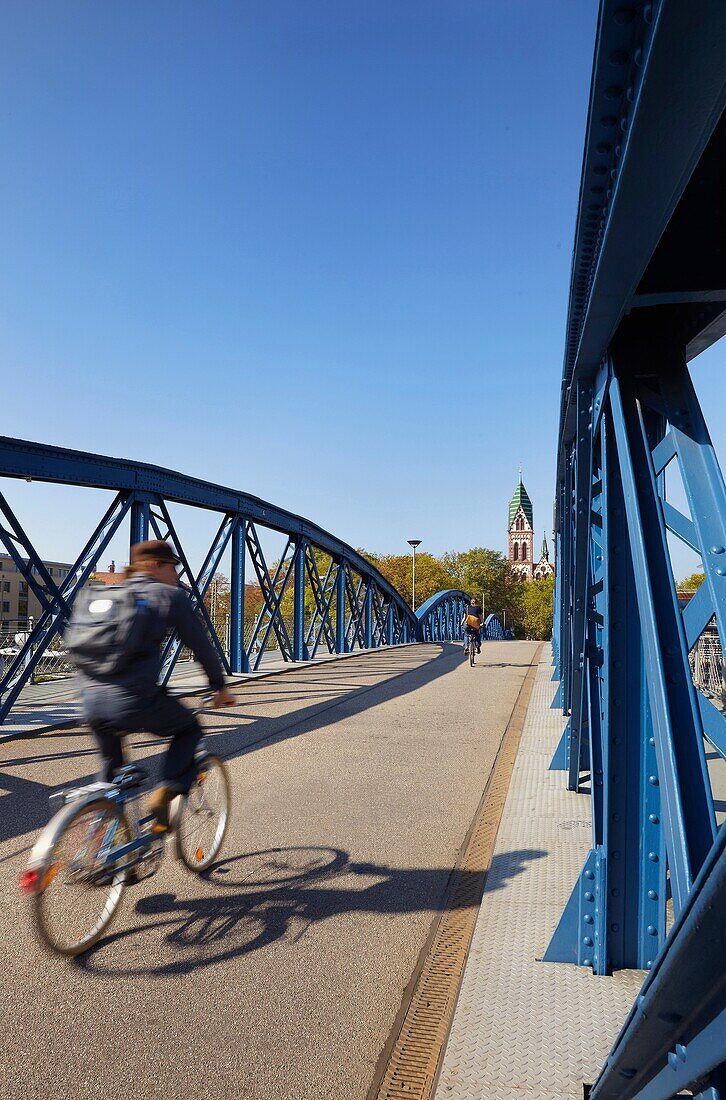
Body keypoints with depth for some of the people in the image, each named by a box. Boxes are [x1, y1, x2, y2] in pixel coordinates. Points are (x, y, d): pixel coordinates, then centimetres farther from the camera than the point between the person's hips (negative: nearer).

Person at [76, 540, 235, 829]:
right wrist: (219, 687, 20)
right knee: (189, 729, 22)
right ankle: (166, 792, 4)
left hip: (91, 701, 6)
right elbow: (201, 645, 7)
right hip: (135, 700, -6)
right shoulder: (170, 596, 3)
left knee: (111, 765, 30)